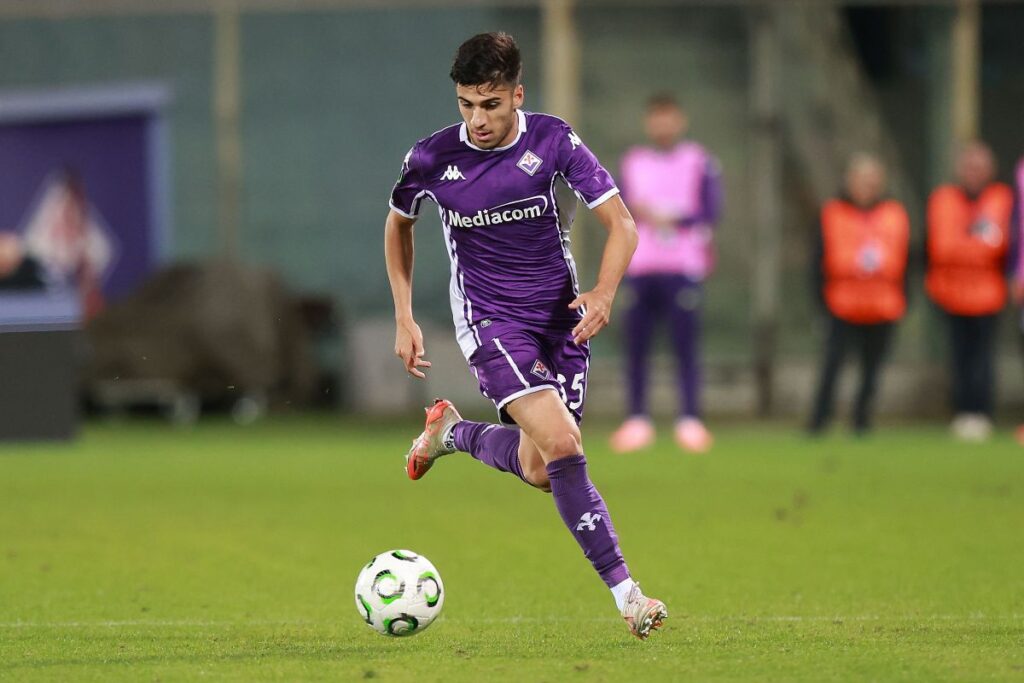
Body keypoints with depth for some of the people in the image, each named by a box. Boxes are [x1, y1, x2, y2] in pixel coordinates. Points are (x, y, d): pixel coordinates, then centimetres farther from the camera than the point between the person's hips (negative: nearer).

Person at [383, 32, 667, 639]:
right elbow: (399, 223, 11)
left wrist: (604, 293, -23)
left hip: (561, 317, 3)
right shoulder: (432, 158, -10)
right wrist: (404, 318, 8)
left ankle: (452, 432, 36)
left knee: (539, 471, 4)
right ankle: (625, 591, -20)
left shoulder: (553, 141, -10)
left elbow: (621, 223, -6)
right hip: (489, 321, -3)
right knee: (561, 441, -23)